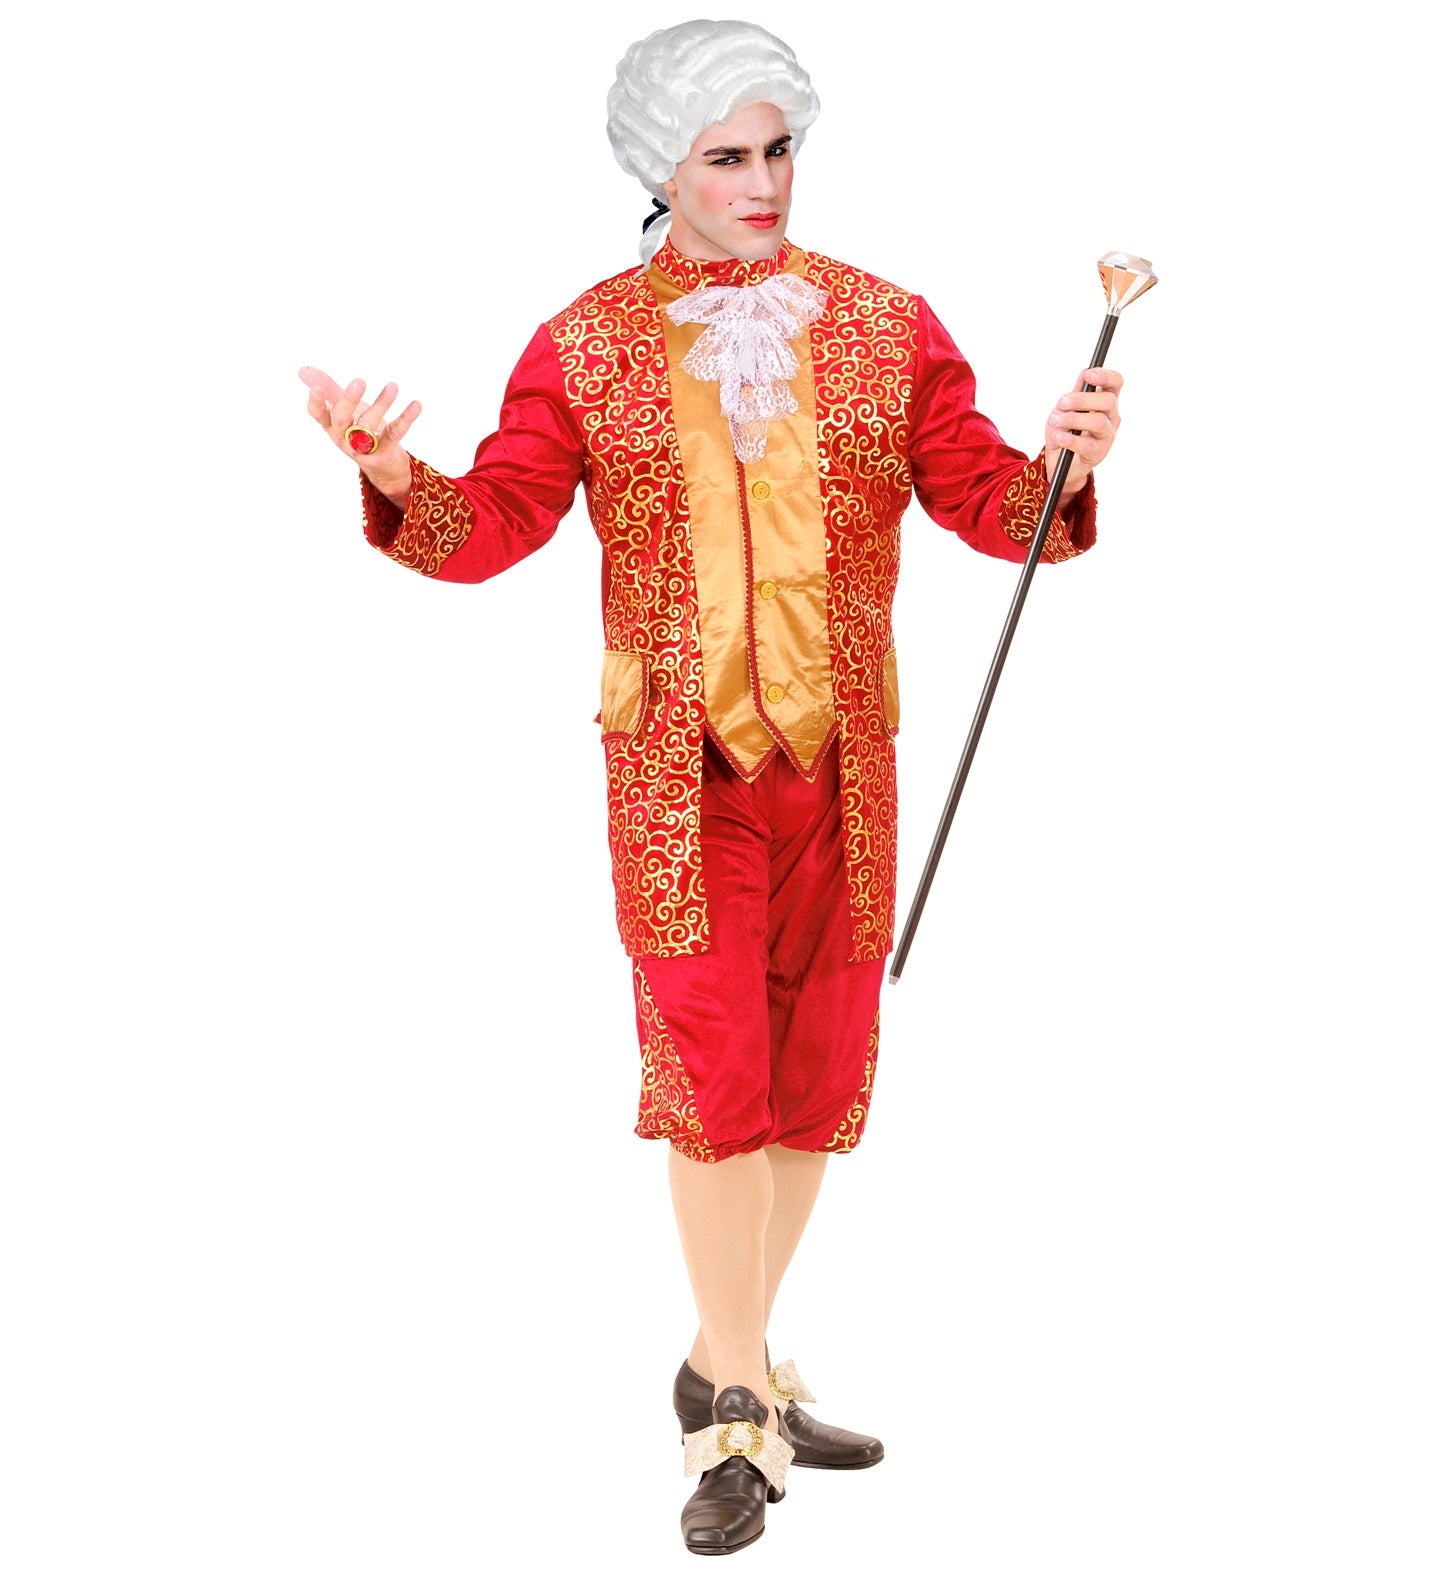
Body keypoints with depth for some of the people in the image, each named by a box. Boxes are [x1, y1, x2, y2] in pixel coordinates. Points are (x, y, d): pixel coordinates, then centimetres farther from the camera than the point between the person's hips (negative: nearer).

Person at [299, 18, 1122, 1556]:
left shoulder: (885, 326, 5)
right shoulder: (587, 345, 2)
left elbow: (987, 501, -1)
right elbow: (493, 523, -4)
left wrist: (1060, 468, -22)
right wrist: (399, 479, -24)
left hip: (840, 759, 3)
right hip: (678, 765, -2)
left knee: (819, 1071, 10)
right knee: (713, 1068, -5)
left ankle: (730, 1364, 28)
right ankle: (738, 1400, 9)